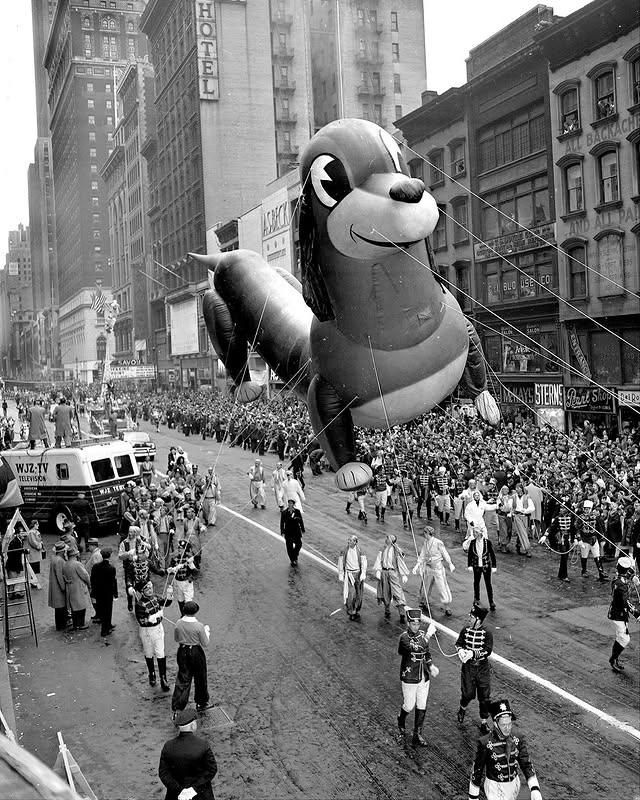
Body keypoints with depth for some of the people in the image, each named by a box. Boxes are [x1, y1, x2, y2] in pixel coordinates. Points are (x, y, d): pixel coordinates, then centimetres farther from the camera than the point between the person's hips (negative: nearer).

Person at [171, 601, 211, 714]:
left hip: (182, 652, 3)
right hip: (196, 653, -3)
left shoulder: (178, 623, -10)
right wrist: (206, 631, 3)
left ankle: (177, 707, 7)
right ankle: (201, 703, 34)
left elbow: (176, 639, 6)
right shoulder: (199, 626, -21)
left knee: (183, 679, 11)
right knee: (200, 678, 18)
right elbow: (205, 644, -11)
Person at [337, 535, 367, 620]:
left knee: (358, 594, 7)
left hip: (358, 574, 1)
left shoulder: (360, 552, -3)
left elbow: (364, 564, -3)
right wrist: (341, 576, 2)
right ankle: (350, 612, 1)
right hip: (349, 574, -1)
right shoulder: (344, 552, -2)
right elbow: (340, 564, 4)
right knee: (351, 593, -12)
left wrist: (363, 575, -13)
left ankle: (357, 611, 27)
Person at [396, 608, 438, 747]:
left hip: (424, 678, 5)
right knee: (409, 706, 10)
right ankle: (401, 720, 43)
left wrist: (431, 665, 1)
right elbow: (418, 649, -37)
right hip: (409, 679, -5)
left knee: (422, 707, 10)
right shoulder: (404, 638, -20)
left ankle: (417, 736, 24)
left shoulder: (422, 634, 0)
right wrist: (428, 635, -38)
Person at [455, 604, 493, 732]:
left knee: (484, 696, 5)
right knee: (468, 694, 6)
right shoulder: (465, 630, -3)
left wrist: (472, 653, -28)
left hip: (483, 668, -1)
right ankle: (463, 708, 40)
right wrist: (460, 650, -16)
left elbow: (488, 651, -18)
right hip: (468, 667, 1)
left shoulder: (487, 633, -12)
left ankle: (484, 722, 21)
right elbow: (458, 643, 7)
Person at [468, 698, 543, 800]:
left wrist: (535, 790, -31)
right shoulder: (485, 743, -22)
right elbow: (476, 770, -13)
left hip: (514, 784, 4)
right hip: (495, 787, -4)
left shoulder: (518, 741, -10)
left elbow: (526, 765, -15)